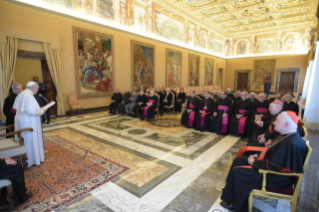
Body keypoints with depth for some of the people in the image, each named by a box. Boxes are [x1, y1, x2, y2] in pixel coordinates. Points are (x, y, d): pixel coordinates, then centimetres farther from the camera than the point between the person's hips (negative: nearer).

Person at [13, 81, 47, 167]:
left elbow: (16, 107, 13)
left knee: (23, 139, 18)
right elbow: (31, 111, -28)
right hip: (28, 122, -9)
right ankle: (32, 159, 17)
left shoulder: (21, 94, 6)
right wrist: (41, 110, -12)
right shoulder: (29, 96, -22)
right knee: (30, 140, 4)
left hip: (20, 119, 9)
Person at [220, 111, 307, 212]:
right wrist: (259, 156, 4)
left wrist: (254, 163, -15)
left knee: (237, 172, -11)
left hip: (276, 177, -10)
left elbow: (272, 165, -29)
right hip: (274, 166, 10)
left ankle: (235, 204, 12)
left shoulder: (291, 142, -30)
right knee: (238, 160, 10)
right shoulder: (288, 135, 2)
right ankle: (231, 191, 22)